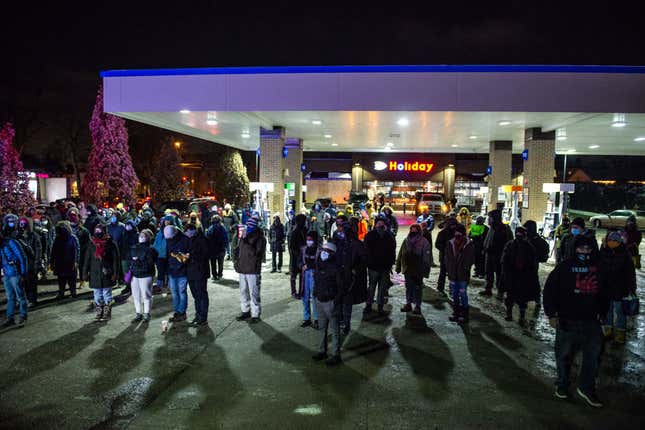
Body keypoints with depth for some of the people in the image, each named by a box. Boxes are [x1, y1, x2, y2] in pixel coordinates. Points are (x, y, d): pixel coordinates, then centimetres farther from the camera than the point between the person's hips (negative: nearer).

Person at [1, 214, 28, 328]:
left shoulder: (12, 242, -14)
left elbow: (22, 258, -14)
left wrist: (23, 273, -12)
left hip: (15, 274, -7)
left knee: (20, 296, 4)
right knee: (10, 298, 13)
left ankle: (23, 316, 15)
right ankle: (10, 319, 19)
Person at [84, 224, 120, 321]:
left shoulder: (111, 244, -5)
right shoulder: (91, 245, 7)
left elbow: (116, 260, -5)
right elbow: (87, 260, 12)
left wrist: (115, 273, -9)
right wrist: (85, 273, 8)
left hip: (107, 275, -4)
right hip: (95, 275, 4)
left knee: (107, 295, 5)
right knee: (97, 296, 11)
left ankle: (107, 313, 16)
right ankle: (99, 313, 22)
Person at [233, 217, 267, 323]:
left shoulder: (260, 238, -10)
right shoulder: (244, 236, 10)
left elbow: (255, 253, -23)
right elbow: (236, 249, 23)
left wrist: (245, 241, -24)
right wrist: (235, 260, 8)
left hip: (253, 270, -7)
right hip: (242, 269, 7)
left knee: (253, 293, -4)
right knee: (243, 292, 16)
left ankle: (255, 314, 5)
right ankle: (245, 311, 30)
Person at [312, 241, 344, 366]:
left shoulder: (334, 267, -16)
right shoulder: (318, 265, 6)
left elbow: (341, 286, -15)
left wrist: (336, 301, -16)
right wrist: (316, 295, 12)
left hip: (330, 302, -7)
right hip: (320, 301, 7)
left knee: (334, 329, 2)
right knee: (322, 328, 18)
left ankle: (336, 355, 11)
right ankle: (322, 351, 30)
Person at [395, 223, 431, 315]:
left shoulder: (424, 242, -11)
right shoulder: (406, 241, 2)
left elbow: (426, 258, -11)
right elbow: (400, 255, 8)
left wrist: (425, 271, -14)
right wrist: (398, 267, 8)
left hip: (418, 271, -4)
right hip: (407, 269, 4)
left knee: (417, 289, 4)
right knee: (408, 287, 15)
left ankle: (417, 306, 14)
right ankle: (408, 304, 27)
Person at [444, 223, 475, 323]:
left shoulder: (469, 244, -8)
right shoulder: (450, 243, 2)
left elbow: (471, 259, -2)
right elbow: (446, 257, 9)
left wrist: (466, 268, -8)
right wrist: (448, 269, 4)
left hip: (463, 275, -4)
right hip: (452, 274, 4)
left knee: (463, 294, 0)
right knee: (454, 295, 14)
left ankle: (464, 315, 11)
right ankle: (456, 313, 26)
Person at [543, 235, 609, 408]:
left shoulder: (598, 268, 5)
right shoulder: (564, 267, -7)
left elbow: (604, 294, 18)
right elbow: (549, 291, -6)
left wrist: (602, 313, 14)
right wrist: (551, 314, -8)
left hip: (591, 322, 3)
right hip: (567, 321, -3)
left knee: (593, 355, 3)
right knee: (564, 355, 9)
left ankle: (586, 388, 19)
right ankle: (562, 385, 26)